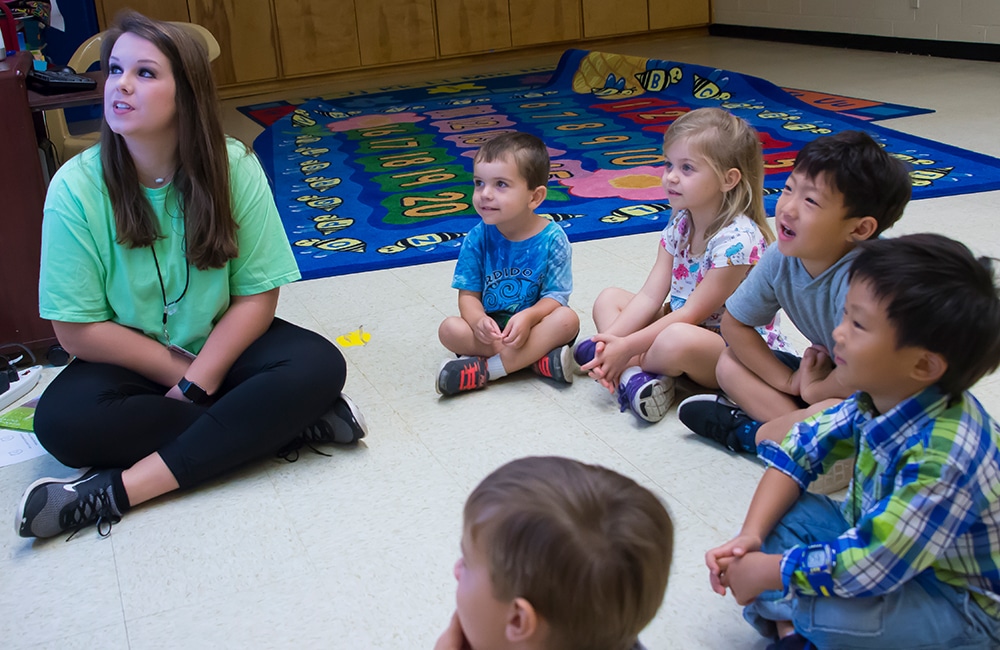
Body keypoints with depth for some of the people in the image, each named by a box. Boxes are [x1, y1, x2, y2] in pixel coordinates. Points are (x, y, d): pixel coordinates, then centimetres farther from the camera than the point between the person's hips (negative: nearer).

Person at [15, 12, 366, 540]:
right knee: (61, 420, -29)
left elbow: (256, 298, -12)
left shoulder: (232, 167, -15)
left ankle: (118, 490, -28)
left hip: (223, 344, 1)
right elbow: (78, 331, -12)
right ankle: (286, 425, -22)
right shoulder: (76, 188, -16)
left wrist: (195, 385, -20)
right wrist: (179, 373, -14)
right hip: (127, 360, 0)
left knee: (319, 367, -26)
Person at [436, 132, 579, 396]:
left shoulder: (552, 238, -12)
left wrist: (528, 317, -33)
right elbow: (468, 294, -6)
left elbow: (556, 295, -12)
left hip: (534, 324, -1)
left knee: (567, 319, -29)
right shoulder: (477, 238, -7)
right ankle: (539, 358, -25)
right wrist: (478, 320, -29)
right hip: (490, 326, 1)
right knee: (449, 329, -24)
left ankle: (483, 369, -29)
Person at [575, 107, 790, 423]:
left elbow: (693, 314, -23)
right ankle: (633, 373, -22)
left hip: (741, 349, -9)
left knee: (678, 340, -40)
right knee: (609, 298, 3)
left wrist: (627, 347, -23)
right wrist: (611, 338, -18)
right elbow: (650, 296, -3)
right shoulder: (679, 225, 1)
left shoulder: (737, 240, -25)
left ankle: (629, 364, -7)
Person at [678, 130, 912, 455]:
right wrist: (790, 382, -6)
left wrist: (813, 390, -18)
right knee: (729, 362, 0)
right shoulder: (781, 258, -12)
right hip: (827, 376, 8)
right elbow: (733, 323, 1)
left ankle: (749, 434, -9)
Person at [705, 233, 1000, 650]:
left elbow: (862, 568, -36)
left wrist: (764, 572, -22)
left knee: (831, 614, -33)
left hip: (965, 602, -8)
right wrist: (750, 536, -13)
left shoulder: (941, 458, -38)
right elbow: (798, 452, -2)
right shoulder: (882, 396, -13)